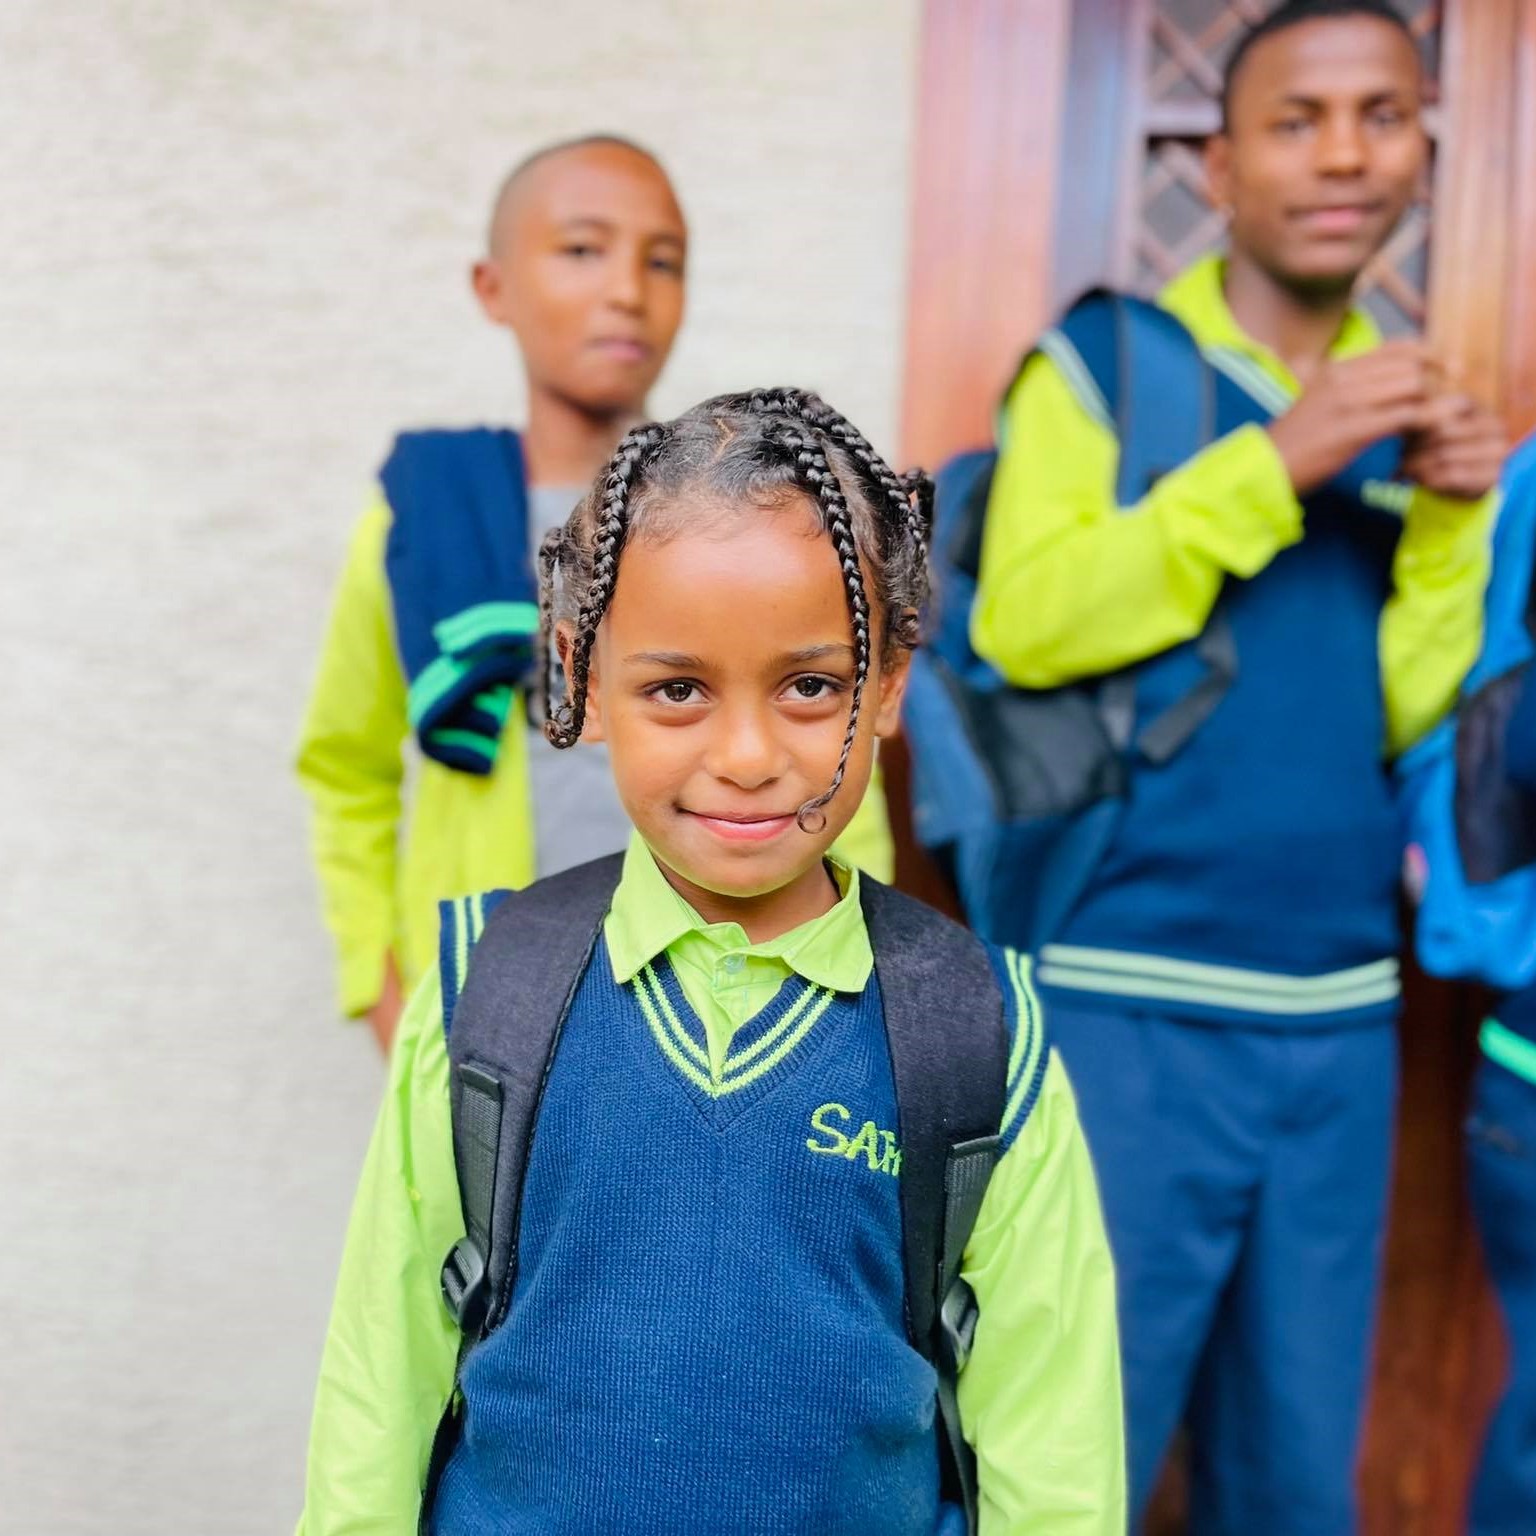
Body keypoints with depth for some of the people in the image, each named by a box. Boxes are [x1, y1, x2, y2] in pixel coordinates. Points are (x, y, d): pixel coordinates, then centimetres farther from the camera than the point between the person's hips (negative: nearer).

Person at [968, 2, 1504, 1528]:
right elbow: (1025, 625, -17)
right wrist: (1277, 460, -18)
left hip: (1339, 1021, 5)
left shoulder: (1411, 405, 11)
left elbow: (1416, 728, 5)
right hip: (1125, 1010, -4)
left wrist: (1455, 519, -8)